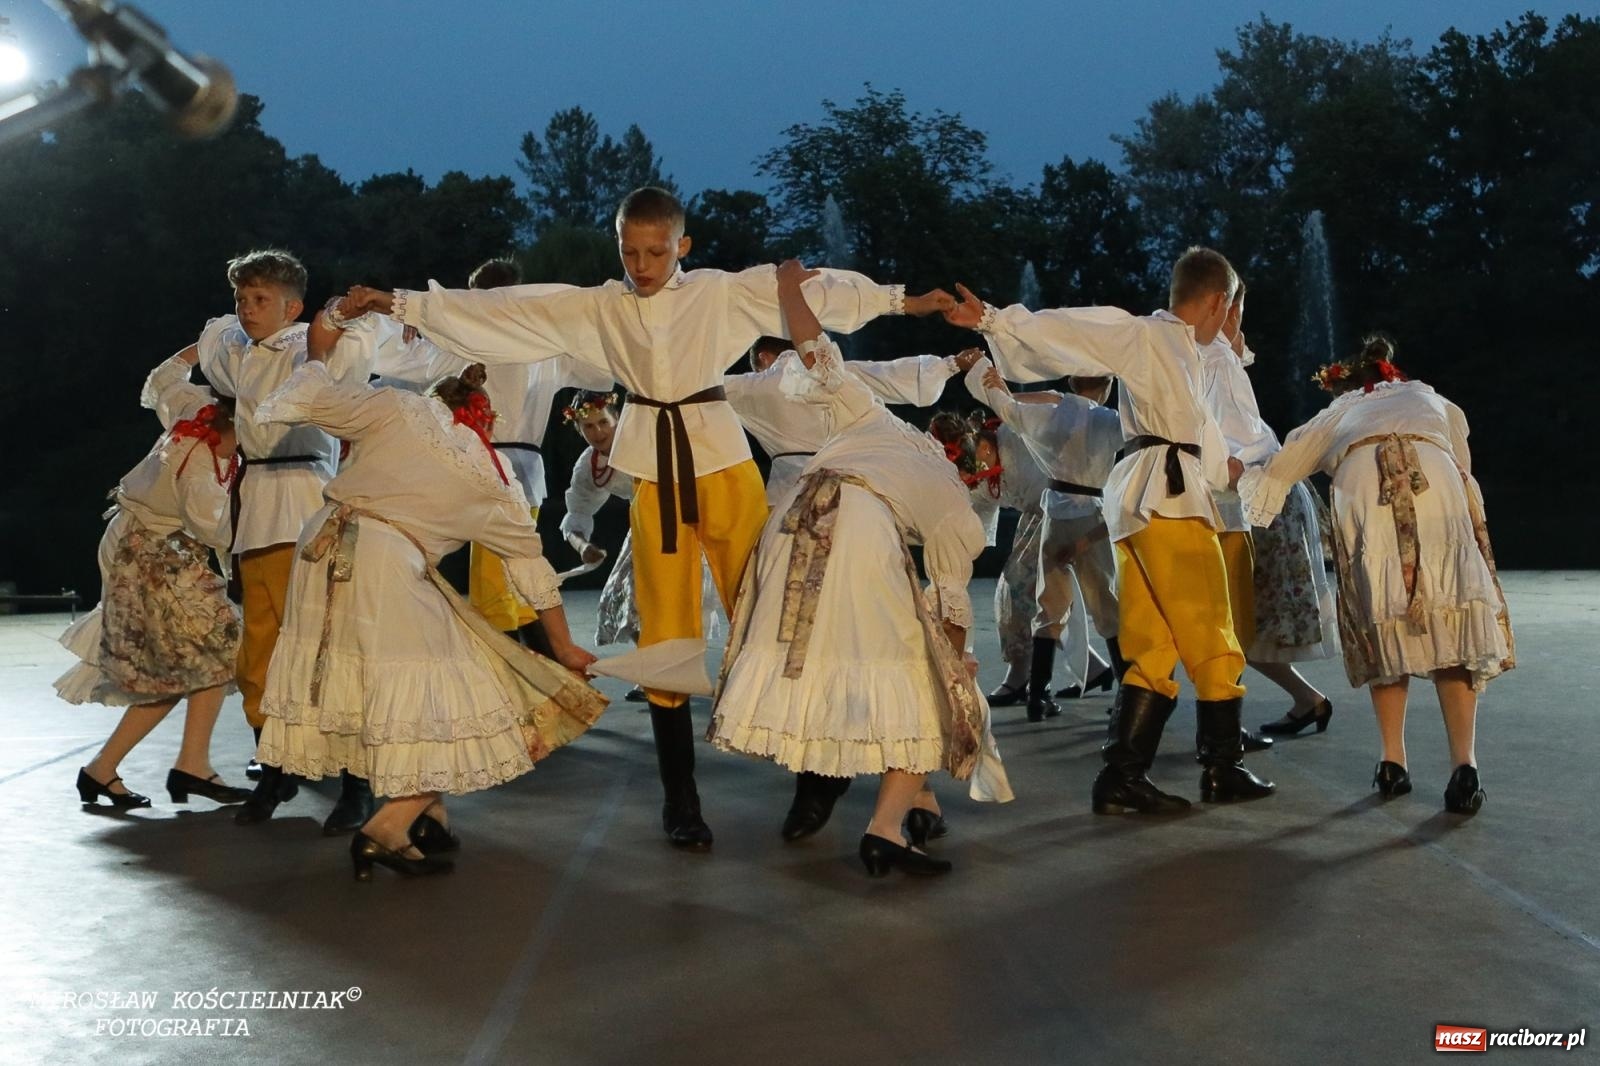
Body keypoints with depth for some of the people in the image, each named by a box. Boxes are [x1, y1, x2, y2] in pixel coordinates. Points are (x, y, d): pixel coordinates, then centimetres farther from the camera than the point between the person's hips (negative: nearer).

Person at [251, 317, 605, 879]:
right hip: (391, 567, -3)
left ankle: (425, 813, 18)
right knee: (441, 701, 2)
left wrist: (318, 351, 28)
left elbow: (315, 401, 6)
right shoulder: (493, 480, 17)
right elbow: (531, 559, 24)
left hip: (327, 549, 4)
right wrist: (563, 646, 32)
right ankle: (388, 828, -10)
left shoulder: (397, 407, 13)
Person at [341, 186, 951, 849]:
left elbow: (811, 291, 1)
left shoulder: (722, 293, 2)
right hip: (653, 471, 2)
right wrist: (402, 305, 3)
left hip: (722, 458, -1)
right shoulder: (598, 308, 6)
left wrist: (898, 300, -4)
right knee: (665, 634, 3)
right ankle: (679, 796, 11)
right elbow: (502, 313, 5)